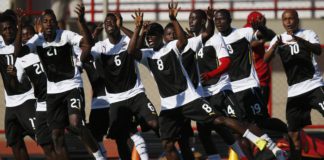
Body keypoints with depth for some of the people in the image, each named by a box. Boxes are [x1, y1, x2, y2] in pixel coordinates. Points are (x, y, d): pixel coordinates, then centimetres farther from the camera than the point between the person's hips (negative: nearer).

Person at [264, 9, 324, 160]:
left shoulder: (307, 34, 2)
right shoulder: (279, 39, 11)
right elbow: (266, 59, -2)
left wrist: (300, 40, -35)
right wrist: (275, 46, -23)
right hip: (294, 91, 4)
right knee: (294, 133, 6)